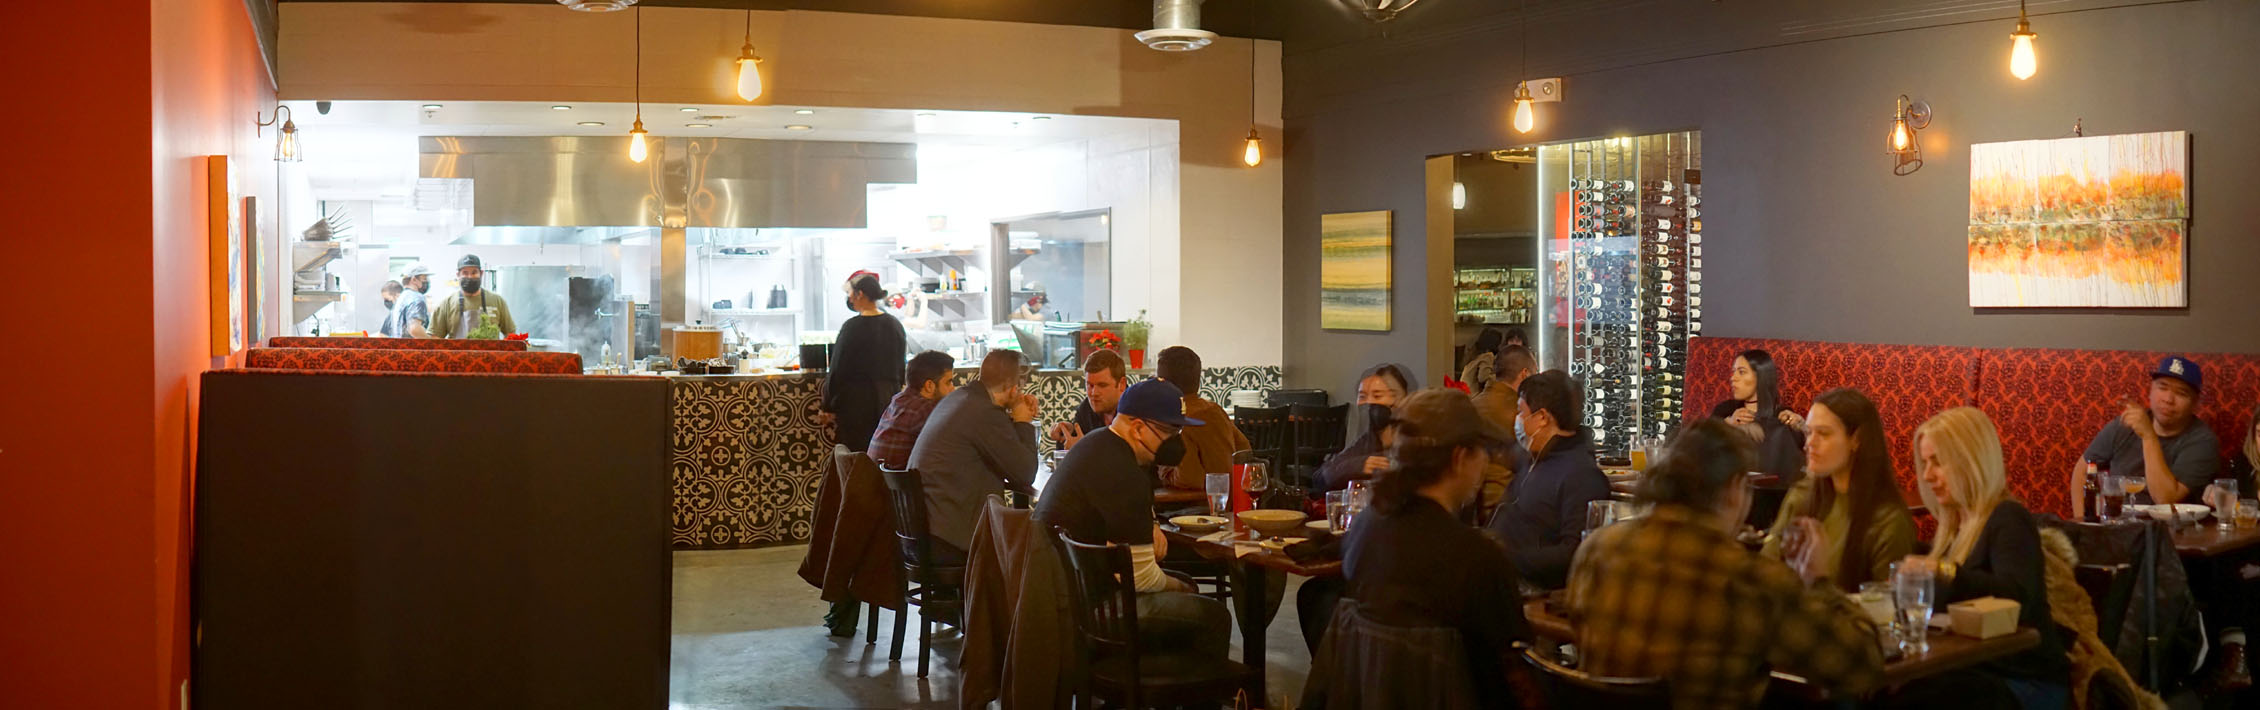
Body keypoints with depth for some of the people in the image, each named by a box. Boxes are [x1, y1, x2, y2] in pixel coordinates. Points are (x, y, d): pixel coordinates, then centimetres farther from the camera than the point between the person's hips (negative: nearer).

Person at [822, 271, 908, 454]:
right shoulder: (895, 325, 5)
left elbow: (837, 370, -10)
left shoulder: (852, 327, -13)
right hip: (888, 400, 6)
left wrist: (829, 407, -2)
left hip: (857, 400, -6)